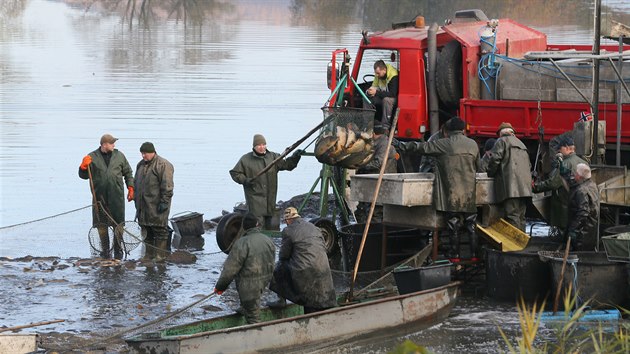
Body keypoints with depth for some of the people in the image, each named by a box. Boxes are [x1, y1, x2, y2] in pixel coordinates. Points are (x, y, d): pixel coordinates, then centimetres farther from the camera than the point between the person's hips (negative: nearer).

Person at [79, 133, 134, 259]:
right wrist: (84, 166, -13)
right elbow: (83, 175, 7)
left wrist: (130, 188, 9)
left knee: (118, 225, 0)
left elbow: (128, 172, 16)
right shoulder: (92, 157, 3)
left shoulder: (119, 156, 7)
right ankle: (105, 250, 13)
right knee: (102, 225, 3)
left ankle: (118, 250, 11)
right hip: (100, 197, 0)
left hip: (116, 196, 0)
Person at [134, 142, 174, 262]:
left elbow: (167, 186, -14)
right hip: (143, 205, 8)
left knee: (159, 229, -5)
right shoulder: (141, 165, 16)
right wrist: (136, 200, 19)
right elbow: (136, 183, 24)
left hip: (157, 205, -8)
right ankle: (149, 254, 16)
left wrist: (164, 202, -18)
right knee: (146, 230, 10)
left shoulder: (163, 165, -10)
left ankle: (161, 255, -2)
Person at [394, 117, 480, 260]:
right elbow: (478, 166, 17)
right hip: (470, 194, 3)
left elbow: (421, 147, 1)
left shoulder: (443, 145, -4)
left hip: (451, 192, -3)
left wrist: (400, 145, 11)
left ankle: (455, 254, 9)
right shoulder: (473, 144, 6)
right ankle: (474, 253, 7)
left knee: (453, 225, 4)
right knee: (471, 224, 8)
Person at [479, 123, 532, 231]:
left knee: (512, 216, -12)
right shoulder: (521, 144, 27)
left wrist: (490, 173, 8)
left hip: (511, 186, -8)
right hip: (524, 187, 8)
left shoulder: (502, 141, 3)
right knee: (521, 217, 9)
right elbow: (529, 165, 28)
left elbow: (494, 160, -6)